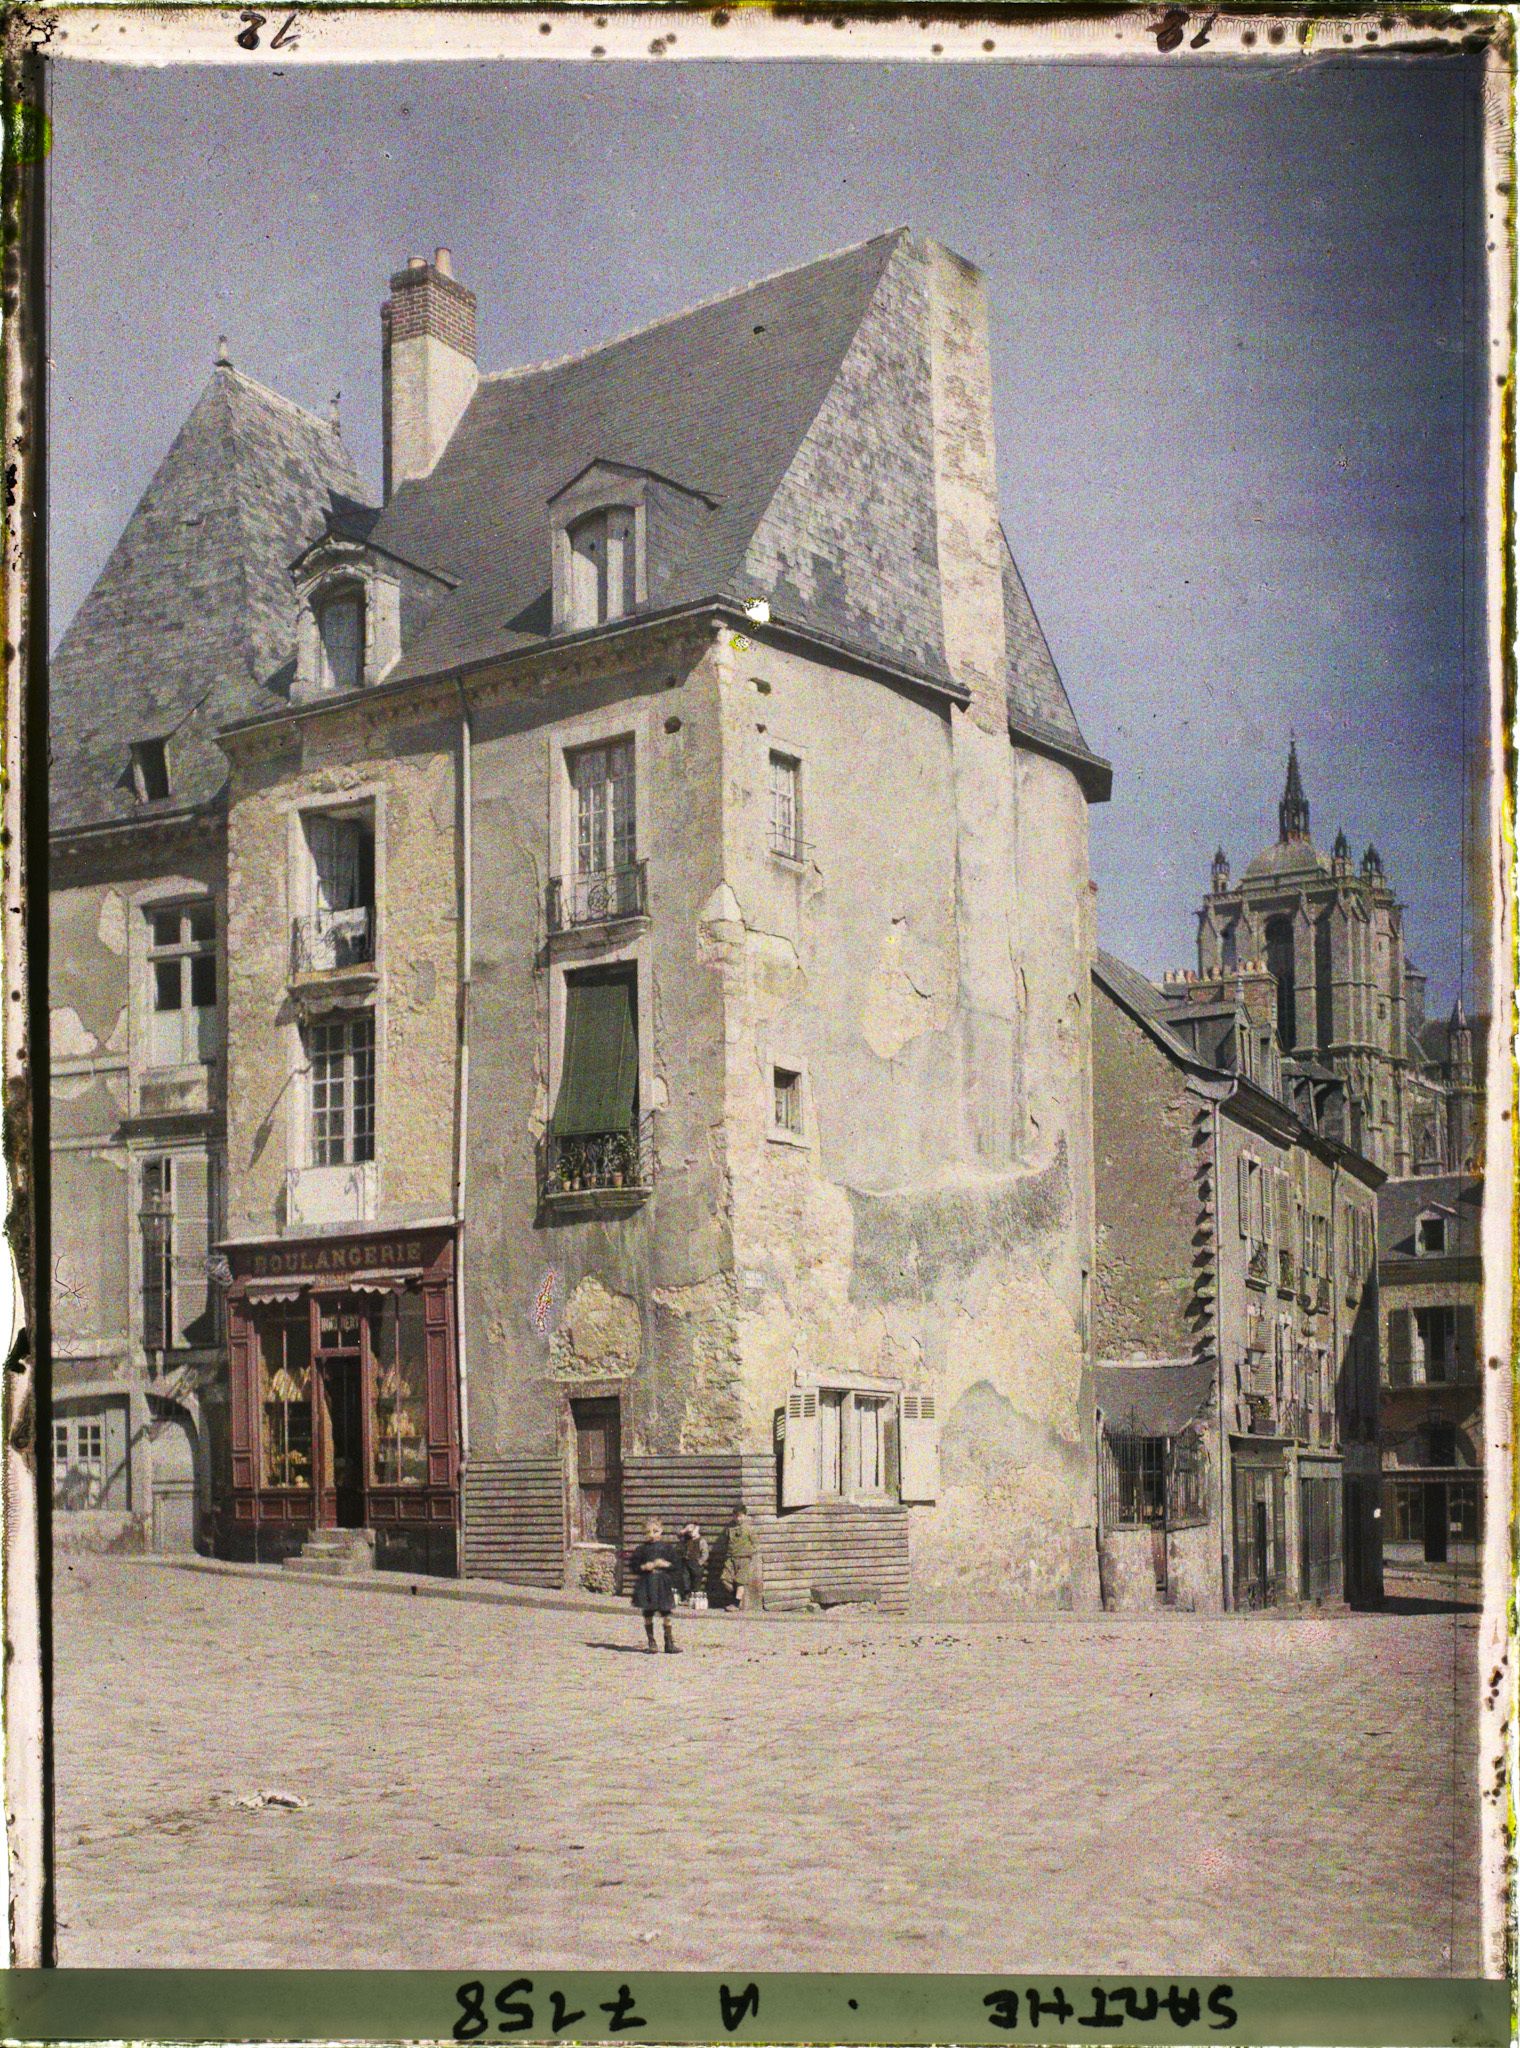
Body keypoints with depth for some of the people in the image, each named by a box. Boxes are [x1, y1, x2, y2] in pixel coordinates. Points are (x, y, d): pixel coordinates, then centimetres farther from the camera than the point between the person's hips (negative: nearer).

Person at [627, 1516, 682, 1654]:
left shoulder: (668, 1548, 4)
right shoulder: (641, 1549, 3)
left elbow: (677, 1564, 3)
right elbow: (632, 1565, 3)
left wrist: (665, 1564, -12)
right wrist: (644, 1567, -12)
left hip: (663, 1585, 0)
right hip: (646, 1585, 0)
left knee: (666, 1614, 1)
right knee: (648, 1615, 3)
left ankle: (669, 1643, 8)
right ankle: (651, 1643, 12)